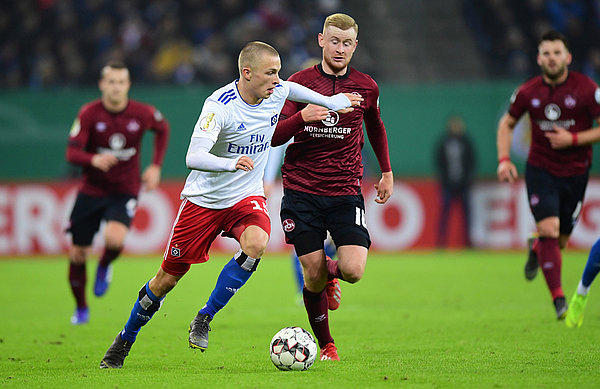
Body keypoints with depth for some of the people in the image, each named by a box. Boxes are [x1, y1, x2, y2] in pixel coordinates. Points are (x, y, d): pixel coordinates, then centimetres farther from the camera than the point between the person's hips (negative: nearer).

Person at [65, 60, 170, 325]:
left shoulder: (142, 114, -9)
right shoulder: (89, 114, -12)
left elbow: (162, 128, 14)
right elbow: (72, 152, -17)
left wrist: (155, 167, 5)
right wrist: (94, 159, -39)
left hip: (125, 191, -1)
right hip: (91, 191, 1)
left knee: (115, 238, -30)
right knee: (77, 255, 3)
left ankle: (104, 266, 8)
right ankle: (81, 308, 29)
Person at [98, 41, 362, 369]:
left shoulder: (278, 92, -6)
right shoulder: (219, 105, -25)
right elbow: (193, 157, -35)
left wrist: (330, 102, 24)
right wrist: (231, 163, -52)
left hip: (247, 197, 4)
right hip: (204, 198, -4)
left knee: (256, 244, -30)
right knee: (168, 278, 3)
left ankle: (203, 320, -15)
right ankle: (124, 341, 27)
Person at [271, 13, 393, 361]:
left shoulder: (366, 87, 5)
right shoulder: (300, 82, 0)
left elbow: (376, 127, 25)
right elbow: (275, 137, -4)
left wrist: (387, 172, 30)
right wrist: (303, 116, -23)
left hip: (345, 193, 1)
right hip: (301, 192, -1)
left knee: (353, 271, -17)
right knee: (314, 277, -3)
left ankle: (332, 271, 21)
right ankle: (326, 346, 21)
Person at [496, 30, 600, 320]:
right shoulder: (528, 92, -4)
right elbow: (507, 124, 13)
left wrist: (573, 139, -19)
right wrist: (504, 159, 0)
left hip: (575, 173, 0)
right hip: (540, 170, 0)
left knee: (560, 241, 8)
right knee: (548, 228, -19)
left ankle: (535, 248, 46)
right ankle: (558, 299, -15)